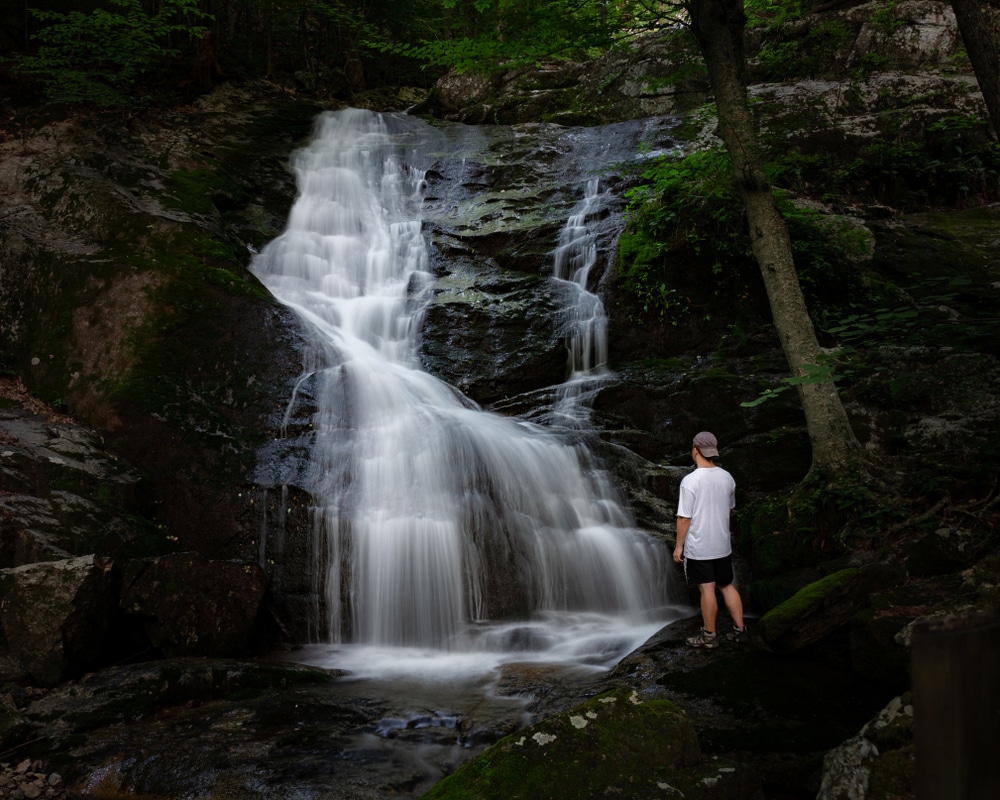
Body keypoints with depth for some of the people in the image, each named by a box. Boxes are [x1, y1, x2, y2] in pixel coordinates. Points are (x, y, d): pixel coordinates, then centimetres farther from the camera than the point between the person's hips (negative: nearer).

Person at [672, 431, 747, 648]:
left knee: (707, 590, 2)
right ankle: (740, 629, 21)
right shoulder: (727, 478, 0)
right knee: (727, 586, 16)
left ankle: (709, 636, 12)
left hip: (699, 547, -6)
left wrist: (678, 546, -8)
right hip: (722, 545, 6)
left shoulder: (691, 480, -19)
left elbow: (684, 518, -17)